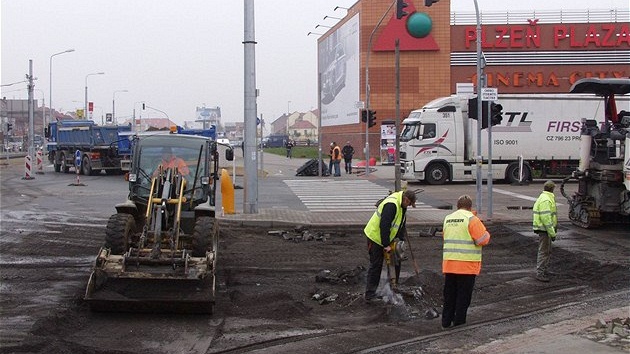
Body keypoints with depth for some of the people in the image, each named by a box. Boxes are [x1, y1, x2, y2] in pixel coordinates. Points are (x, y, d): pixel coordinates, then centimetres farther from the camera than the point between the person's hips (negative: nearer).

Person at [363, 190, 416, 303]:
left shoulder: (402, 205, 4)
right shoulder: (391, 205, -28)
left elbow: (402, 224, 13)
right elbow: (384, 226, -31)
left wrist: (401, 239, 5)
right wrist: (386, 245, -28)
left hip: (384, 237, 10)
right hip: (375, 236, -10)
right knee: (376, 265, -7)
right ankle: (370, 295, -3)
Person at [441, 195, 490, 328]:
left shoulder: (447, 219, 10)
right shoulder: (471, 219, -10)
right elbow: (482, 240, -14)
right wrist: (486, 234, 6)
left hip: (449, 264, 5)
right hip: (467, 265, -5)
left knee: (449, 295, 14)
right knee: (463, 296, 4)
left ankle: (446, 322, 19)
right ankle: (459, 323, 7)